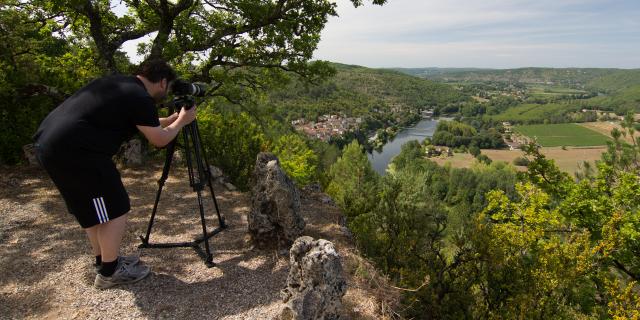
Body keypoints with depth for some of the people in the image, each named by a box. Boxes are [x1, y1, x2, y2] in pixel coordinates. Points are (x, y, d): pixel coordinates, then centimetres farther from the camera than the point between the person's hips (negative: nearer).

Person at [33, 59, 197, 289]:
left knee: (92, 209, 21)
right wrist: (181, 121, 15)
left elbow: (144, 124, 30)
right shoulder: (140, 98, -10)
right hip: (74, 150, -10)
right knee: (115, 211, 2)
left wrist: (172, 119, 32)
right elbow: (158, 140, 2)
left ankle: (104, 260, 34)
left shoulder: (118, 84, 18)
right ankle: (109, 272, 15)